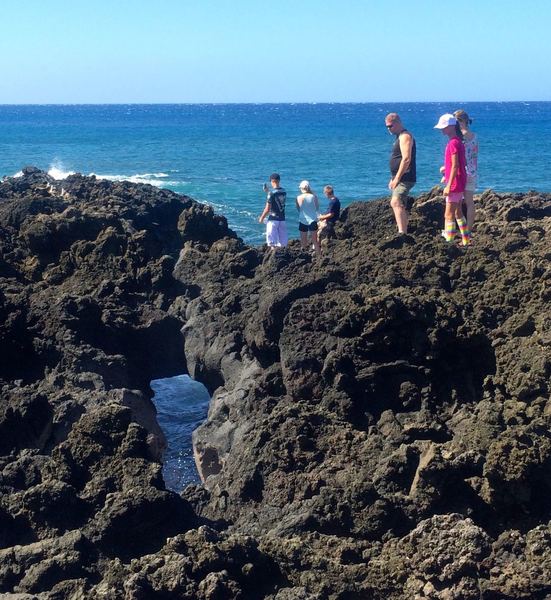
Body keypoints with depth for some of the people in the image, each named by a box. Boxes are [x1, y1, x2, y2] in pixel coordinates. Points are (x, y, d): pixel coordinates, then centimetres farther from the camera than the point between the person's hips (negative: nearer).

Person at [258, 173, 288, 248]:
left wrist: (261, 218, 0)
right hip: (282, 219, 6)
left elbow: (268, 209, -13)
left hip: (273, 219, -6)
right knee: (282, 242, 9)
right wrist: (268, 191, 26)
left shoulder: (272, 193, -14)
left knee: (273, 242, -1)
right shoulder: (284, 192, 5)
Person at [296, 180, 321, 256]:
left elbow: (298, 209, 2)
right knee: (315, 240, 8)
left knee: (304, 241, 9)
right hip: (312, 220, 1)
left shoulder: (299, 198, -9)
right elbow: (317, 208, 4)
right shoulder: (313, 196, -7)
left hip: (303, 220, -1)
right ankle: (319, 255, 7)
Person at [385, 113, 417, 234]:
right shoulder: (400, 137, 19)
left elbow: (406, 159, -23)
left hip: (405, 178, -11)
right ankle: (404, 233, 24)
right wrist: (393, 179, 21)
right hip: (401, 179, 11)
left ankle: (402, 232, -35)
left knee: (395, 202, -25)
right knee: (401, 205, 16)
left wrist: (397, 178, -23)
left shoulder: (405, 136, -13)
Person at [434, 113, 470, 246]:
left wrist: (449, 185, -22)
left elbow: (455, 166, -22)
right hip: (459, 183, 10)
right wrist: (446, 168, 16)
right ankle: (466, 240, 26)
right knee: (458, 213, 18)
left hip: (454, 183, -10)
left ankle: (449, 241, -8)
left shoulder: (453, 143, -19)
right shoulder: (457, 141, 11)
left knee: (449, 215, -8)